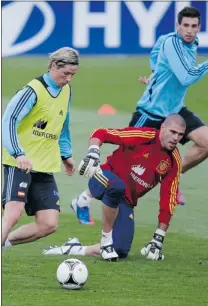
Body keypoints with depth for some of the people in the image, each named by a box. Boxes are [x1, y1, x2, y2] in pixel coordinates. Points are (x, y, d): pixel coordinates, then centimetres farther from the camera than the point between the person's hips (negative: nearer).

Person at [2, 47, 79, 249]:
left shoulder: (66, 90, 10)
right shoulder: (34, 90, -14)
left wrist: (65, 154, 23)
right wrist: (19, 154, -32)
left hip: (45, 167, 7)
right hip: (20, 163, -7)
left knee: (48, 225, -2)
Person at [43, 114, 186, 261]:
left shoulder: (174, 162, -1)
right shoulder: (144, 136, -14)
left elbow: (168, 201, 2)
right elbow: (100, 134, -12)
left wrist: (158, 239, 0)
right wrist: (92, 154, -31)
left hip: (125, 202, 5)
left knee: (120, 251, -6)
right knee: (117, 186, -44)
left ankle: (74, 249, 19)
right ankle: (107, 238, -24)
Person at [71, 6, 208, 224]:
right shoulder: (171, 42, -22)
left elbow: (156, 50, 22)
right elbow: (186, 78, -31)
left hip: (174, 111, 8)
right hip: (151, 113, -8)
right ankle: (83, 201, 10)